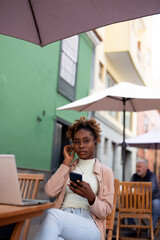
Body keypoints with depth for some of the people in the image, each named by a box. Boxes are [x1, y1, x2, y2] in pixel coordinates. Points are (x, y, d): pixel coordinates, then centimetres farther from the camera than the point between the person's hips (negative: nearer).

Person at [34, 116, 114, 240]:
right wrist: (66, 162, 8)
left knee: (52, 214, -35)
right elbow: (51, 192, 3)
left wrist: (91, 197, -16)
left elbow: (105, 212, 5)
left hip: (89, 224, -1)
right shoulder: (67, 168, 23)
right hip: (61, 220, 1)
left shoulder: (106, 172, 13)